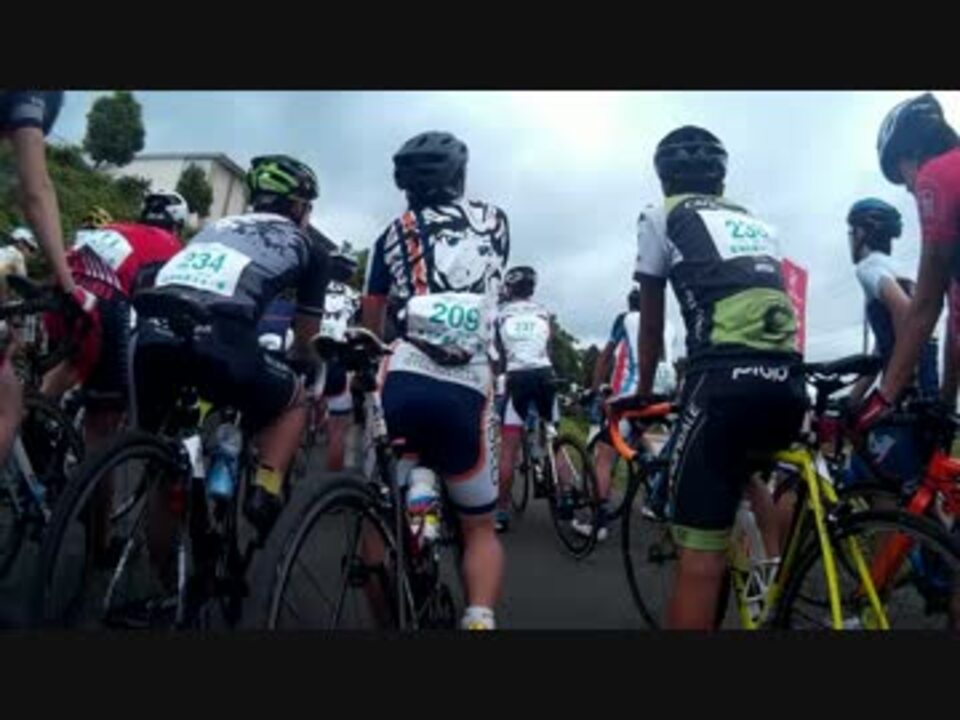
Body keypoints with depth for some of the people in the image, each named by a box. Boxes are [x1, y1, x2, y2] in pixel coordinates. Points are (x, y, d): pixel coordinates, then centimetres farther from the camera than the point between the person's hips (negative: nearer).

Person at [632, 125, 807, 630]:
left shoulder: (661, 217, 17)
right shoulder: (758, 224, 31)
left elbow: (652, 326, 17)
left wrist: (643, 392, 30)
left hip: (725, 377, -6)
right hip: (788, 380, 6)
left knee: (700, 549, -3)